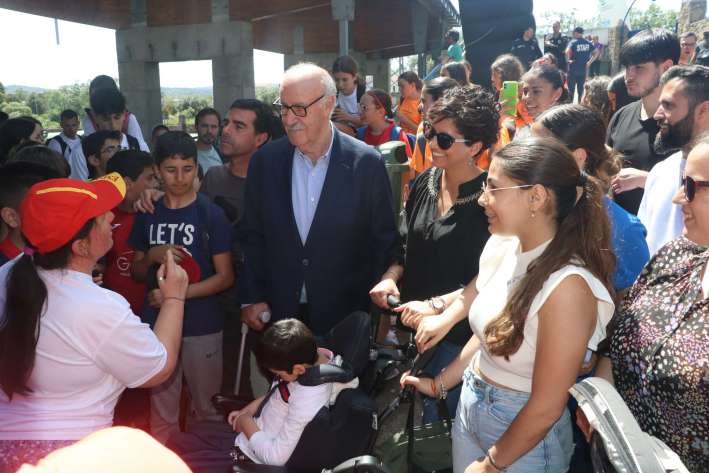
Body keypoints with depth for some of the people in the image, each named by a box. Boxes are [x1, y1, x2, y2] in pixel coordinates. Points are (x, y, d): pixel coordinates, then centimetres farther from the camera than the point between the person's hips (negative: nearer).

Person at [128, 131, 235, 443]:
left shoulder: (211, 215, -6)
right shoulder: (147, 214, 5)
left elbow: (225, 277, -7)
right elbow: (137, 273, 12)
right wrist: (152, 256, -9)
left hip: (202, 327, -3)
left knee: (207, 408, 10)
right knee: (161, 413, 13)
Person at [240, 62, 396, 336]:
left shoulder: (366, 163, -11)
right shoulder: (265, 161, -3)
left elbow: (384, 241, -4)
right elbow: (253, 236, 5)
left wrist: (374, 310, -3)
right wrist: (252, 298, 1)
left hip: (345, 317, -2)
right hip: (277, 315, 2)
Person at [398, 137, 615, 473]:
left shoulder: (567, 285, -29)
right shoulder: (501, 245, -7)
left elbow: (546, 407, -22)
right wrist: (440, 384, 12)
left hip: (524, 435, -6)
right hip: (469, 405, 6)